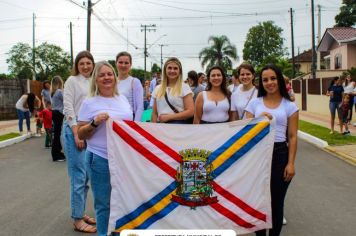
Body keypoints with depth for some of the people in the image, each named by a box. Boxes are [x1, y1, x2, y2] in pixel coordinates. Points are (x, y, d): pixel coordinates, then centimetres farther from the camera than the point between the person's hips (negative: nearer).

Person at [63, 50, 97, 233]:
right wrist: (77, 134, -15)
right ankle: (77, 220, 6)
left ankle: (81, 213, 24)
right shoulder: (72, 81, -3)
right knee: (78, 176, -4)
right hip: (74, 130, -6)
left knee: (86, 176, 11)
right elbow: (68, 108, -9)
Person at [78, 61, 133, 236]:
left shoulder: (123, 99, 10)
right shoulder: (89, 103, -5)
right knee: (104, 204, 5)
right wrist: (95, 123, -19)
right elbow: (81, 134, -4)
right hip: (101, 159, -4)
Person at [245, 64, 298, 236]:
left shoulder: (290, 106, 3)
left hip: (280, 154, -1)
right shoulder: (254, 103, 5)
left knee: (276, 201, 8)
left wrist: (291, 163, -4)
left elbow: (292, 137, 2)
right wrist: (259, 119, -14)